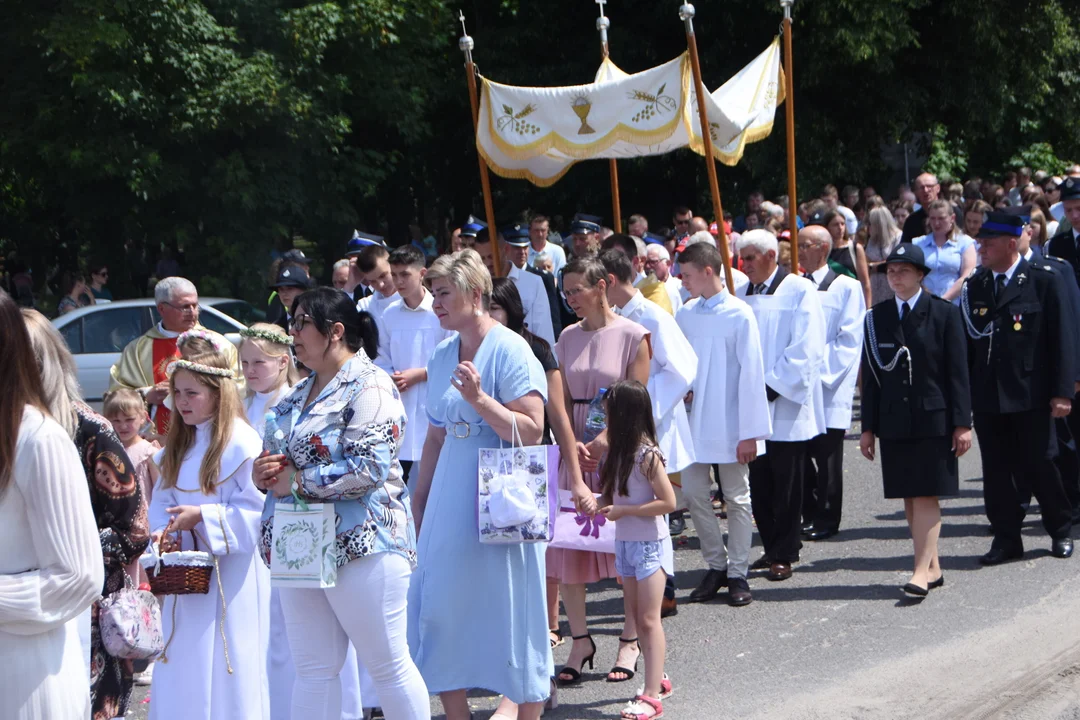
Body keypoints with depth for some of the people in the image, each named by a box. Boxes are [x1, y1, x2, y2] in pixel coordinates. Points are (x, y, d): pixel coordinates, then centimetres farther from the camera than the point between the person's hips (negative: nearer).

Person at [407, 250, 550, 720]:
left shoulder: (509, 350, -11)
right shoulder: (442, 356, 11)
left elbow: (532, 431, -18)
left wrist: (479, 399, -28)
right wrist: (419, 504, 18)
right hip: (451, 505, 7)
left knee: (510, 611, 0)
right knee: (444, 613, 7)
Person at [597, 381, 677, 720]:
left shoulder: (647, 456, -18)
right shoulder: (621, 452, 8)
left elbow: (667, 502, -20)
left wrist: (623, 511, -20)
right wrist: (601, 503, -4)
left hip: (648, 543, -9)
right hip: (625, 541, 9)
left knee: (649, 620, -7)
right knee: (638, 617, 13)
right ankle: (658, 680, 24)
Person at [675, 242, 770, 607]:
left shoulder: (739, 315, -10)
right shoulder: (685, 315, 6)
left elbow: (751, 374, -10)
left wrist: (750, 432, -12)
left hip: (729, 423, -5)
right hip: (694, 422, 5)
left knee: (736, 497, 5)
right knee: (693, 493, 3)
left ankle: (737, 573, 13)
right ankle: (716, 565, 18)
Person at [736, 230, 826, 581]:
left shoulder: (799, 292, -5)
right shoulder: (741, 294, 12)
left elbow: (806, 350, -11)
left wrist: (772, 387, -15)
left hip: (786, 407, -5)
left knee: (786, 485, 0)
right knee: (759, 484, 7)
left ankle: (784, 555, 8)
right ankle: (773, 549, 18)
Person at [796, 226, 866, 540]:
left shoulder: (846, 288, -1)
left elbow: (849, 339, -7)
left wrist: (818, 369, -14)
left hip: (828, 387, -5)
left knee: (826, 458, -1)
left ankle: (826, 519, 7)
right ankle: (809, 515, 15)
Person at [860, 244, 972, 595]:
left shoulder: (944, 313, -1)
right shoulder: (876, 317, 8)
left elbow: (958, 372, -2)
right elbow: (870, 375, 9)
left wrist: (962, 423, -7)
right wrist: (868, 427, 7)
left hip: (933, 419, -4)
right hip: (894, 421, 4)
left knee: (926, 495, -7)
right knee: (909, 498, 5)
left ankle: (922, 571, -11)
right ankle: (932, 566, 14)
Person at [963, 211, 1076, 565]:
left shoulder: (1044, 280, -3)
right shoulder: (974, 287, 9)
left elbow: (1062, 337, -5)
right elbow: (966, 341, 10)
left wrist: (1062, 391, -10)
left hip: (1031, 393, -4)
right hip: (987, 395, 4)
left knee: (1039, 464, 2)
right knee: (996, 469, 5)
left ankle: (1061, 530, 22)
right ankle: (1007, 538, 14)